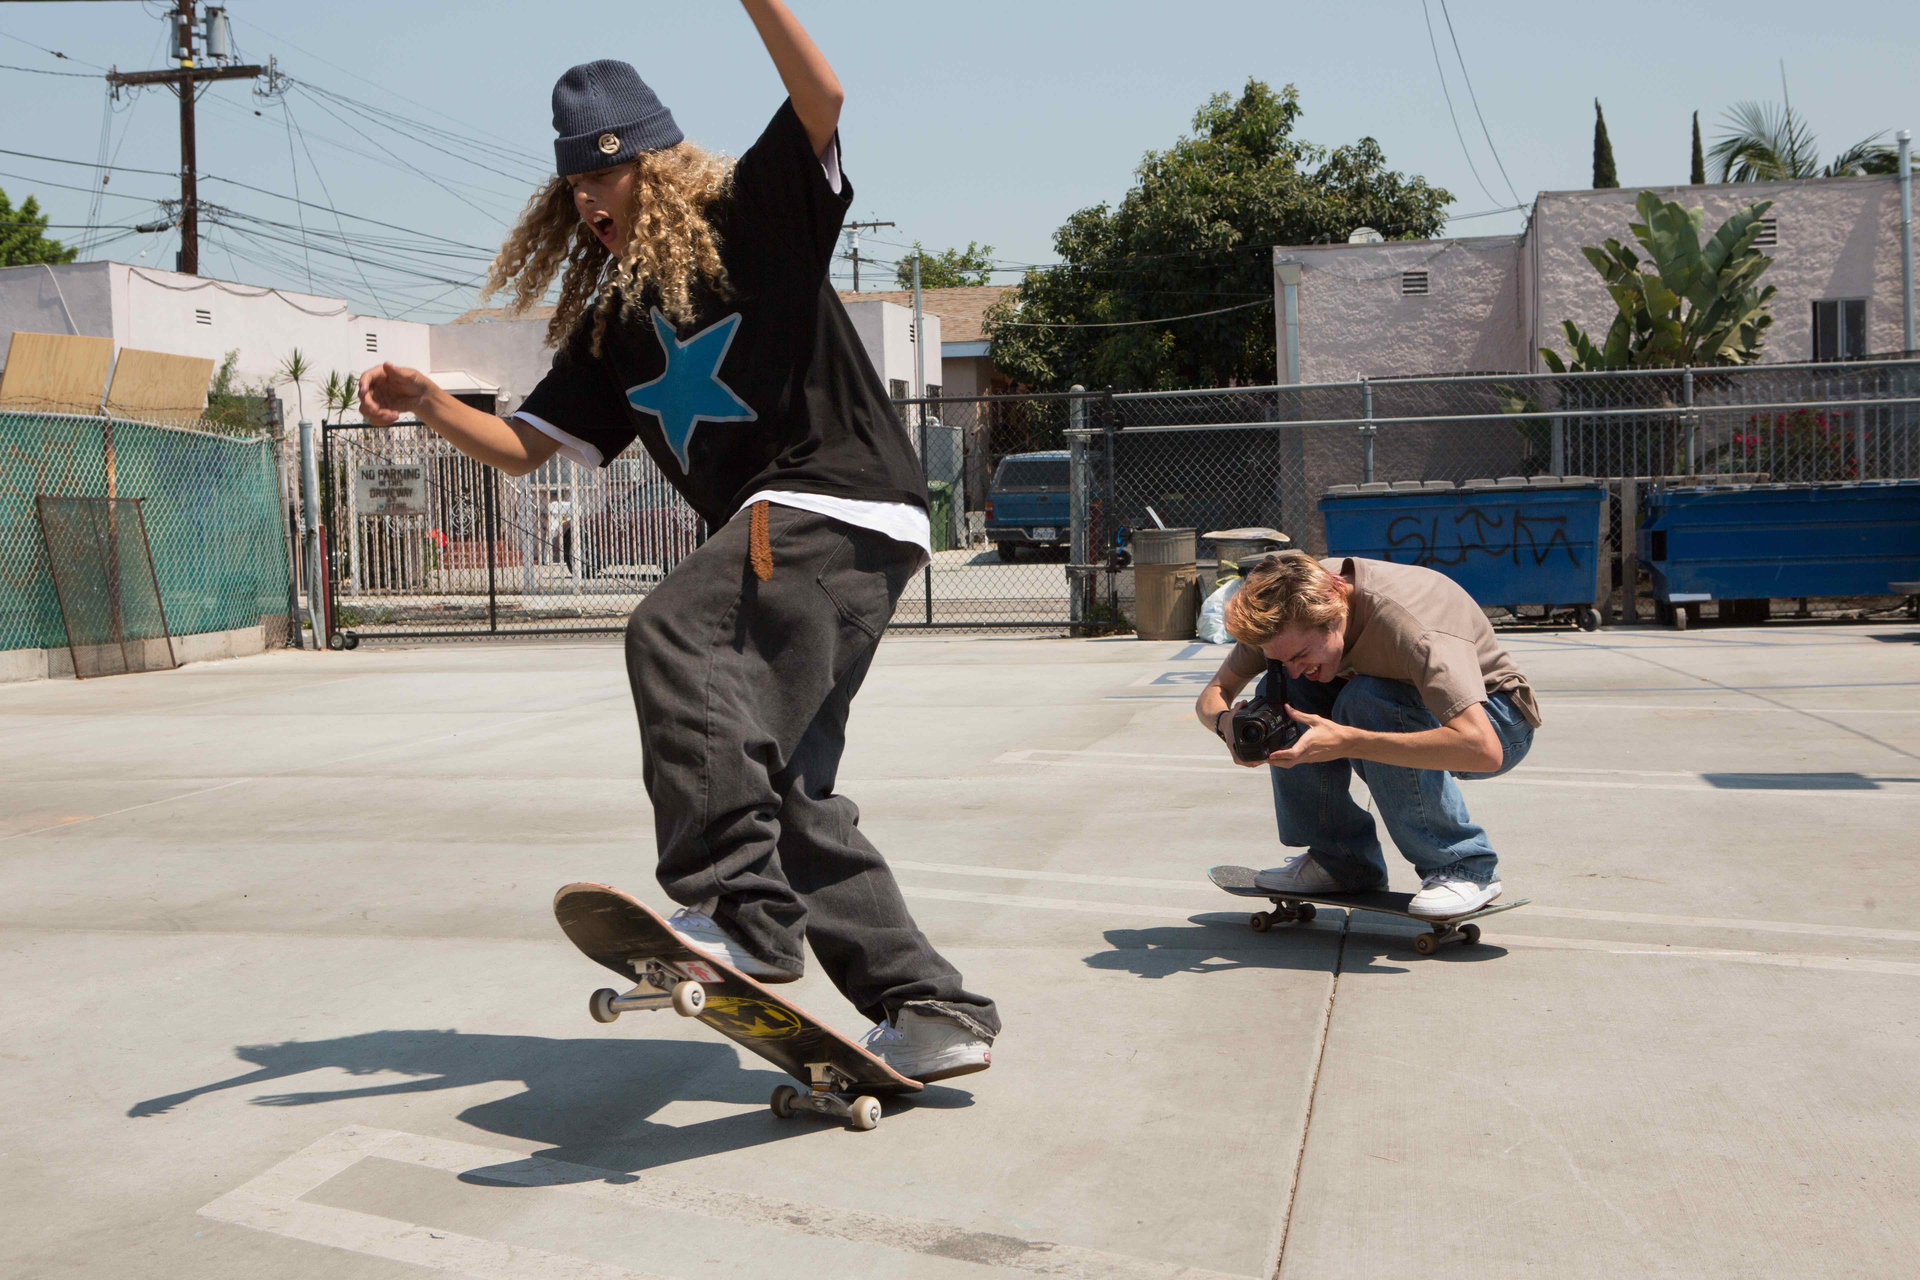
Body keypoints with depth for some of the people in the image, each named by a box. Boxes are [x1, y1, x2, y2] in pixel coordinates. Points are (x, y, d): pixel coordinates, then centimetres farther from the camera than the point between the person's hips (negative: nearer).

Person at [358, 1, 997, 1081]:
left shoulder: (754, 219, 4)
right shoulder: (611, 325, 21)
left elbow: (821, 100, -12)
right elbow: (524, 445, 17)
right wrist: (429, 405, 1)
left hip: (848, 507, -8)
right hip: (776, 535, 8)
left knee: (677, 634, -31)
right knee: (786, 792, 4)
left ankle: (740, 914, -37)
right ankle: (937, 1014, 9)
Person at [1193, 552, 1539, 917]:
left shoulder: (1409, 625, -37)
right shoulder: (1290, 607, -17)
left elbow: (1483, 749, -47)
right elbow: (1214, 692, -6)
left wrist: (1347, 742, -50)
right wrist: (1226, 721, -32)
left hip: (1499, 724, -6)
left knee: (1364, 701, -34)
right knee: (1278, 692, -15)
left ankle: (1463, 867, -20)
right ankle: (1341, 859, -5)